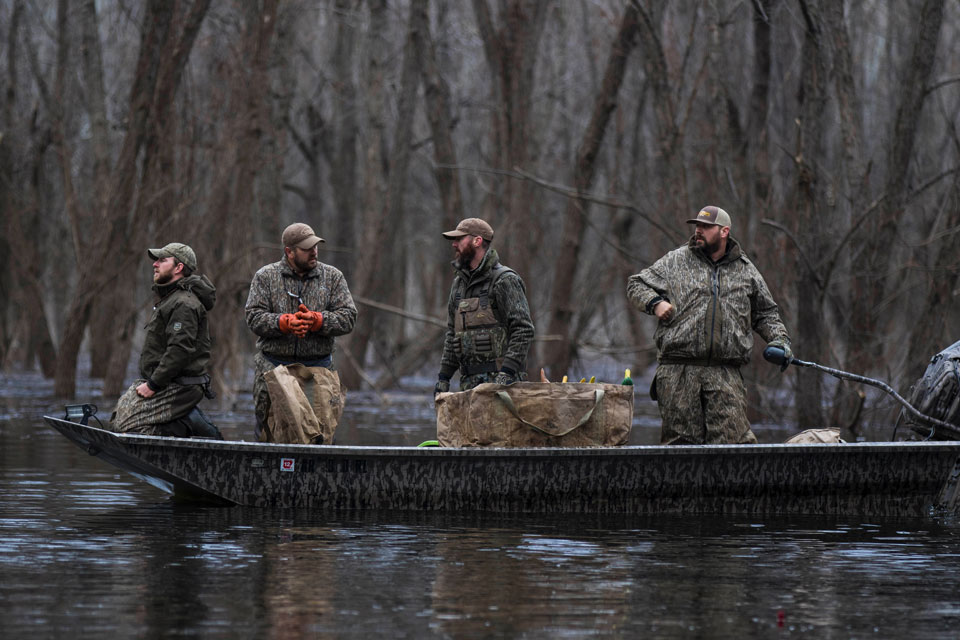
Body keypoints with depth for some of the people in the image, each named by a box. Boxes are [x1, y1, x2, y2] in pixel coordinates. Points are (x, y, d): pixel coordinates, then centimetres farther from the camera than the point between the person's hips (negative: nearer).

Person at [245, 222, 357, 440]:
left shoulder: (332, 277, 8)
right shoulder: (265, 277, 6)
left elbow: (348, 318, 1)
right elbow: (254, 318, -4)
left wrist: (317, 320, -16)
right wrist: (286, 323, -20)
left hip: (318, 366, 0)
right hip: (273, 363, 0)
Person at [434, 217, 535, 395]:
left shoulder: (505, 280, -6)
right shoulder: (459, 283, 19)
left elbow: (523, 330, -13)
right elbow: (452, 333, 25)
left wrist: (507, 373, -22)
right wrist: (443, 377, 18)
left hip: (499, 381, -7)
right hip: (469, 383, 7)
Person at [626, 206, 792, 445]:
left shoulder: (745, 270, 16)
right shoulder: (675, 261, 11)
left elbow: (766, 313, 26)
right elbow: (636, 284, 17)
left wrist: (779, 338, 8)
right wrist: (655, 303, -3)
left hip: (725, 375, 0)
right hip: (679, 371, 0)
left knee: (732, 435, -10)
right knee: (680, 436, -2)